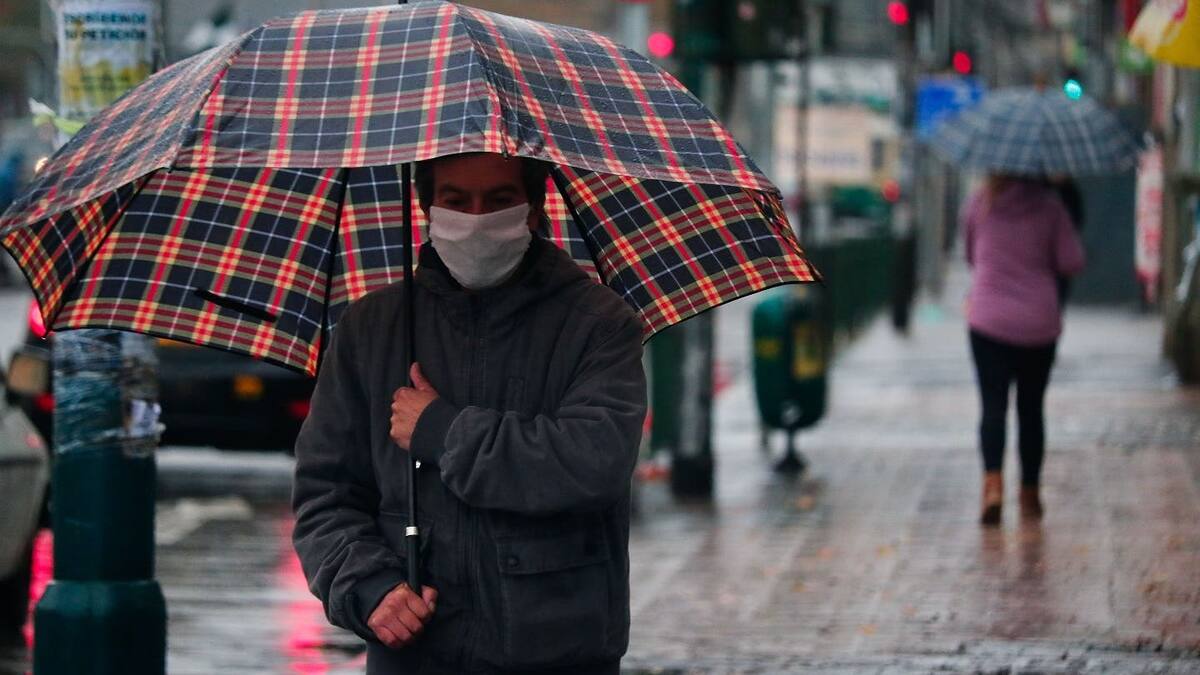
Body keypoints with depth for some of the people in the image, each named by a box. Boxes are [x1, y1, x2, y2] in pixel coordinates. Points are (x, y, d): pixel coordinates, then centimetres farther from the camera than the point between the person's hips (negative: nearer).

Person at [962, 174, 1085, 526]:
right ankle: (1030, 493, 19)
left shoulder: (979, 204, -1)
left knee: (993, 405, -4)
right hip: (1039, 322, 1)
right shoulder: (1049, 205, -3)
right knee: (1031, 408, 13)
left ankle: (993, 483, -26)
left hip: (988, 321, -1)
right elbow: (1072, 262, -4)